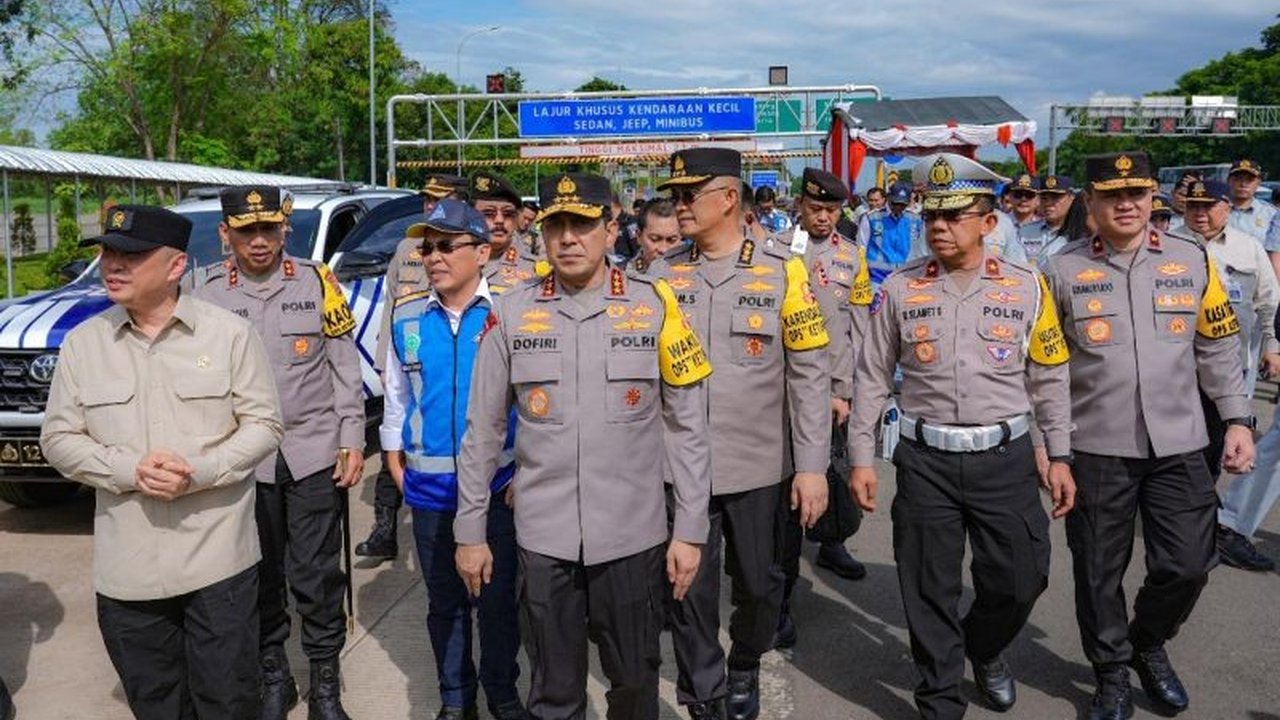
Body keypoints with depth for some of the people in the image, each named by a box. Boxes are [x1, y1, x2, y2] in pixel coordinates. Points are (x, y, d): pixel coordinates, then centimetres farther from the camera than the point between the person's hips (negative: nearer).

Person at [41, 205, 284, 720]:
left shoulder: (229, 333, -3)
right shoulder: (82, 342, 4)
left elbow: (263, 424, -2)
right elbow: (58, 438, 6)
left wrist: (199, 472, -17)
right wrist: (129, 469, -12)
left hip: (219, 558, -2)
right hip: (127, 566, 3)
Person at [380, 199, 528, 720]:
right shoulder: (407, 317, 2)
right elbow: (396, 395, 11)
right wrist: (395, 462, 9)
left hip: (499, 485, -3)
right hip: (430, 488, 3)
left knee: (499, 599, 11)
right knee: (445, 601, 16)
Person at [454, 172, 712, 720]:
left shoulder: (654, 306, -3)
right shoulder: (511, 314, 0)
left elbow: (687, 427, 0)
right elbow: (482, 432, 5)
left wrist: (690, 530, -2)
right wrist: (471, 531, 6)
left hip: (633, 535, 0)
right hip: (543, 536, 1)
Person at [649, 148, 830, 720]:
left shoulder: (783, 270, -4)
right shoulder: (661, 274, 2)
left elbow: (808, 373, -4)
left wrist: (812, 466, -7)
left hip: (759, 466, -1)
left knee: (758, 583, 15)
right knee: (689, 592, 8)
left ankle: (745, 669, 43)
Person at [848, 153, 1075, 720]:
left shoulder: (1026, 286, 0)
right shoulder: (900, 289, 0)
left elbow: (1049, 378, 6)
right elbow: (871, 378, 4)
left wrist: (1059, 456, 4)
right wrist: (862, 458, 2)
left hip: (1005, 457, 0)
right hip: (925, 460, 0)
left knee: (1020, 579, 7)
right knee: (930, 591, 7)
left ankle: (985, 649, 40)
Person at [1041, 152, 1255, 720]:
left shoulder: (1193, 260, 3)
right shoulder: (1062, 271, -3)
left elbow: (1218, 350, 9)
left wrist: (1238, 419, 3)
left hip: (1179, 445, 2)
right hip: (1096, 448, -2)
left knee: (1187, 565, 5)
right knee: (1099, 572, 8)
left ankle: (1149, 645, 35)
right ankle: (1112, 674, 30)